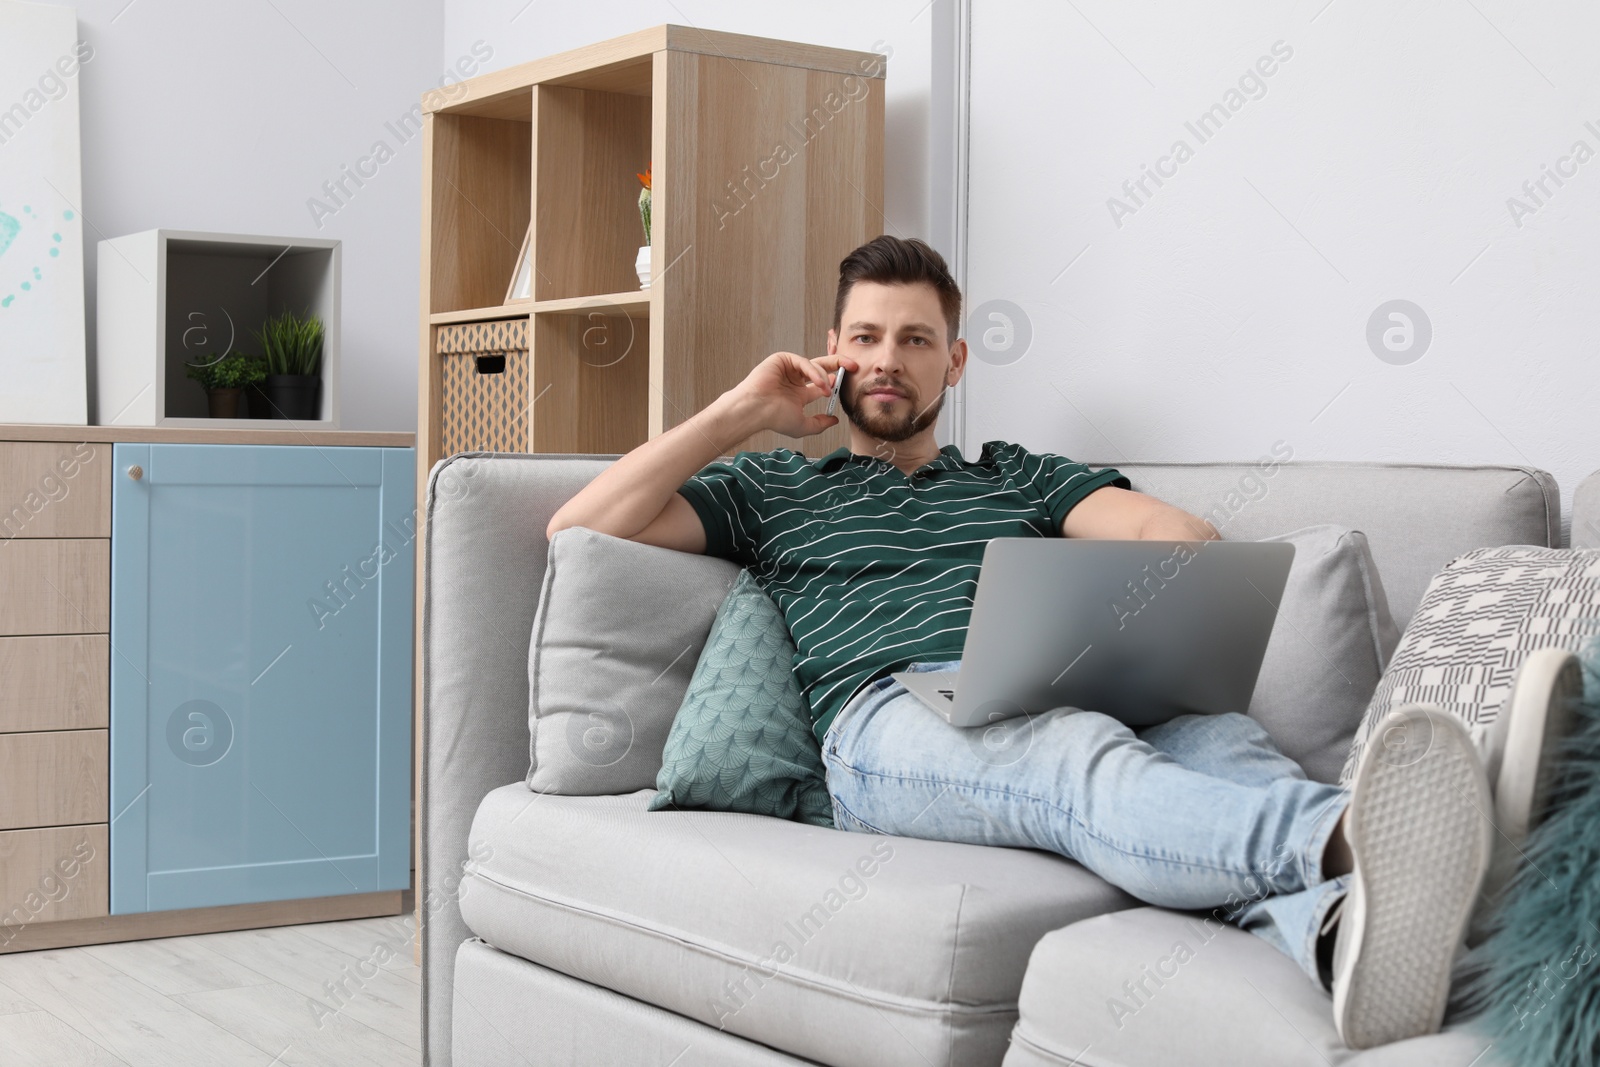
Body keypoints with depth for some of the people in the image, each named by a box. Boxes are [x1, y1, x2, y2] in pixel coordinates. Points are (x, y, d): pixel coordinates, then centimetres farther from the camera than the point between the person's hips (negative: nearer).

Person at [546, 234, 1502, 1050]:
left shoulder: (1019, 478, 34)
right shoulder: (771, 490, 28)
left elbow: (1185, 536, 18)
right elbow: (580, 530, 15)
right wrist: (739, 413, 15)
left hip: (1058, 708, 4)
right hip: (891, 718, -3)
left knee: (1219, 735, -34)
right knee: (1084, 760, -39)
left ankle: (1334, 932, -66)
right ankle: (1339, 839, -68)